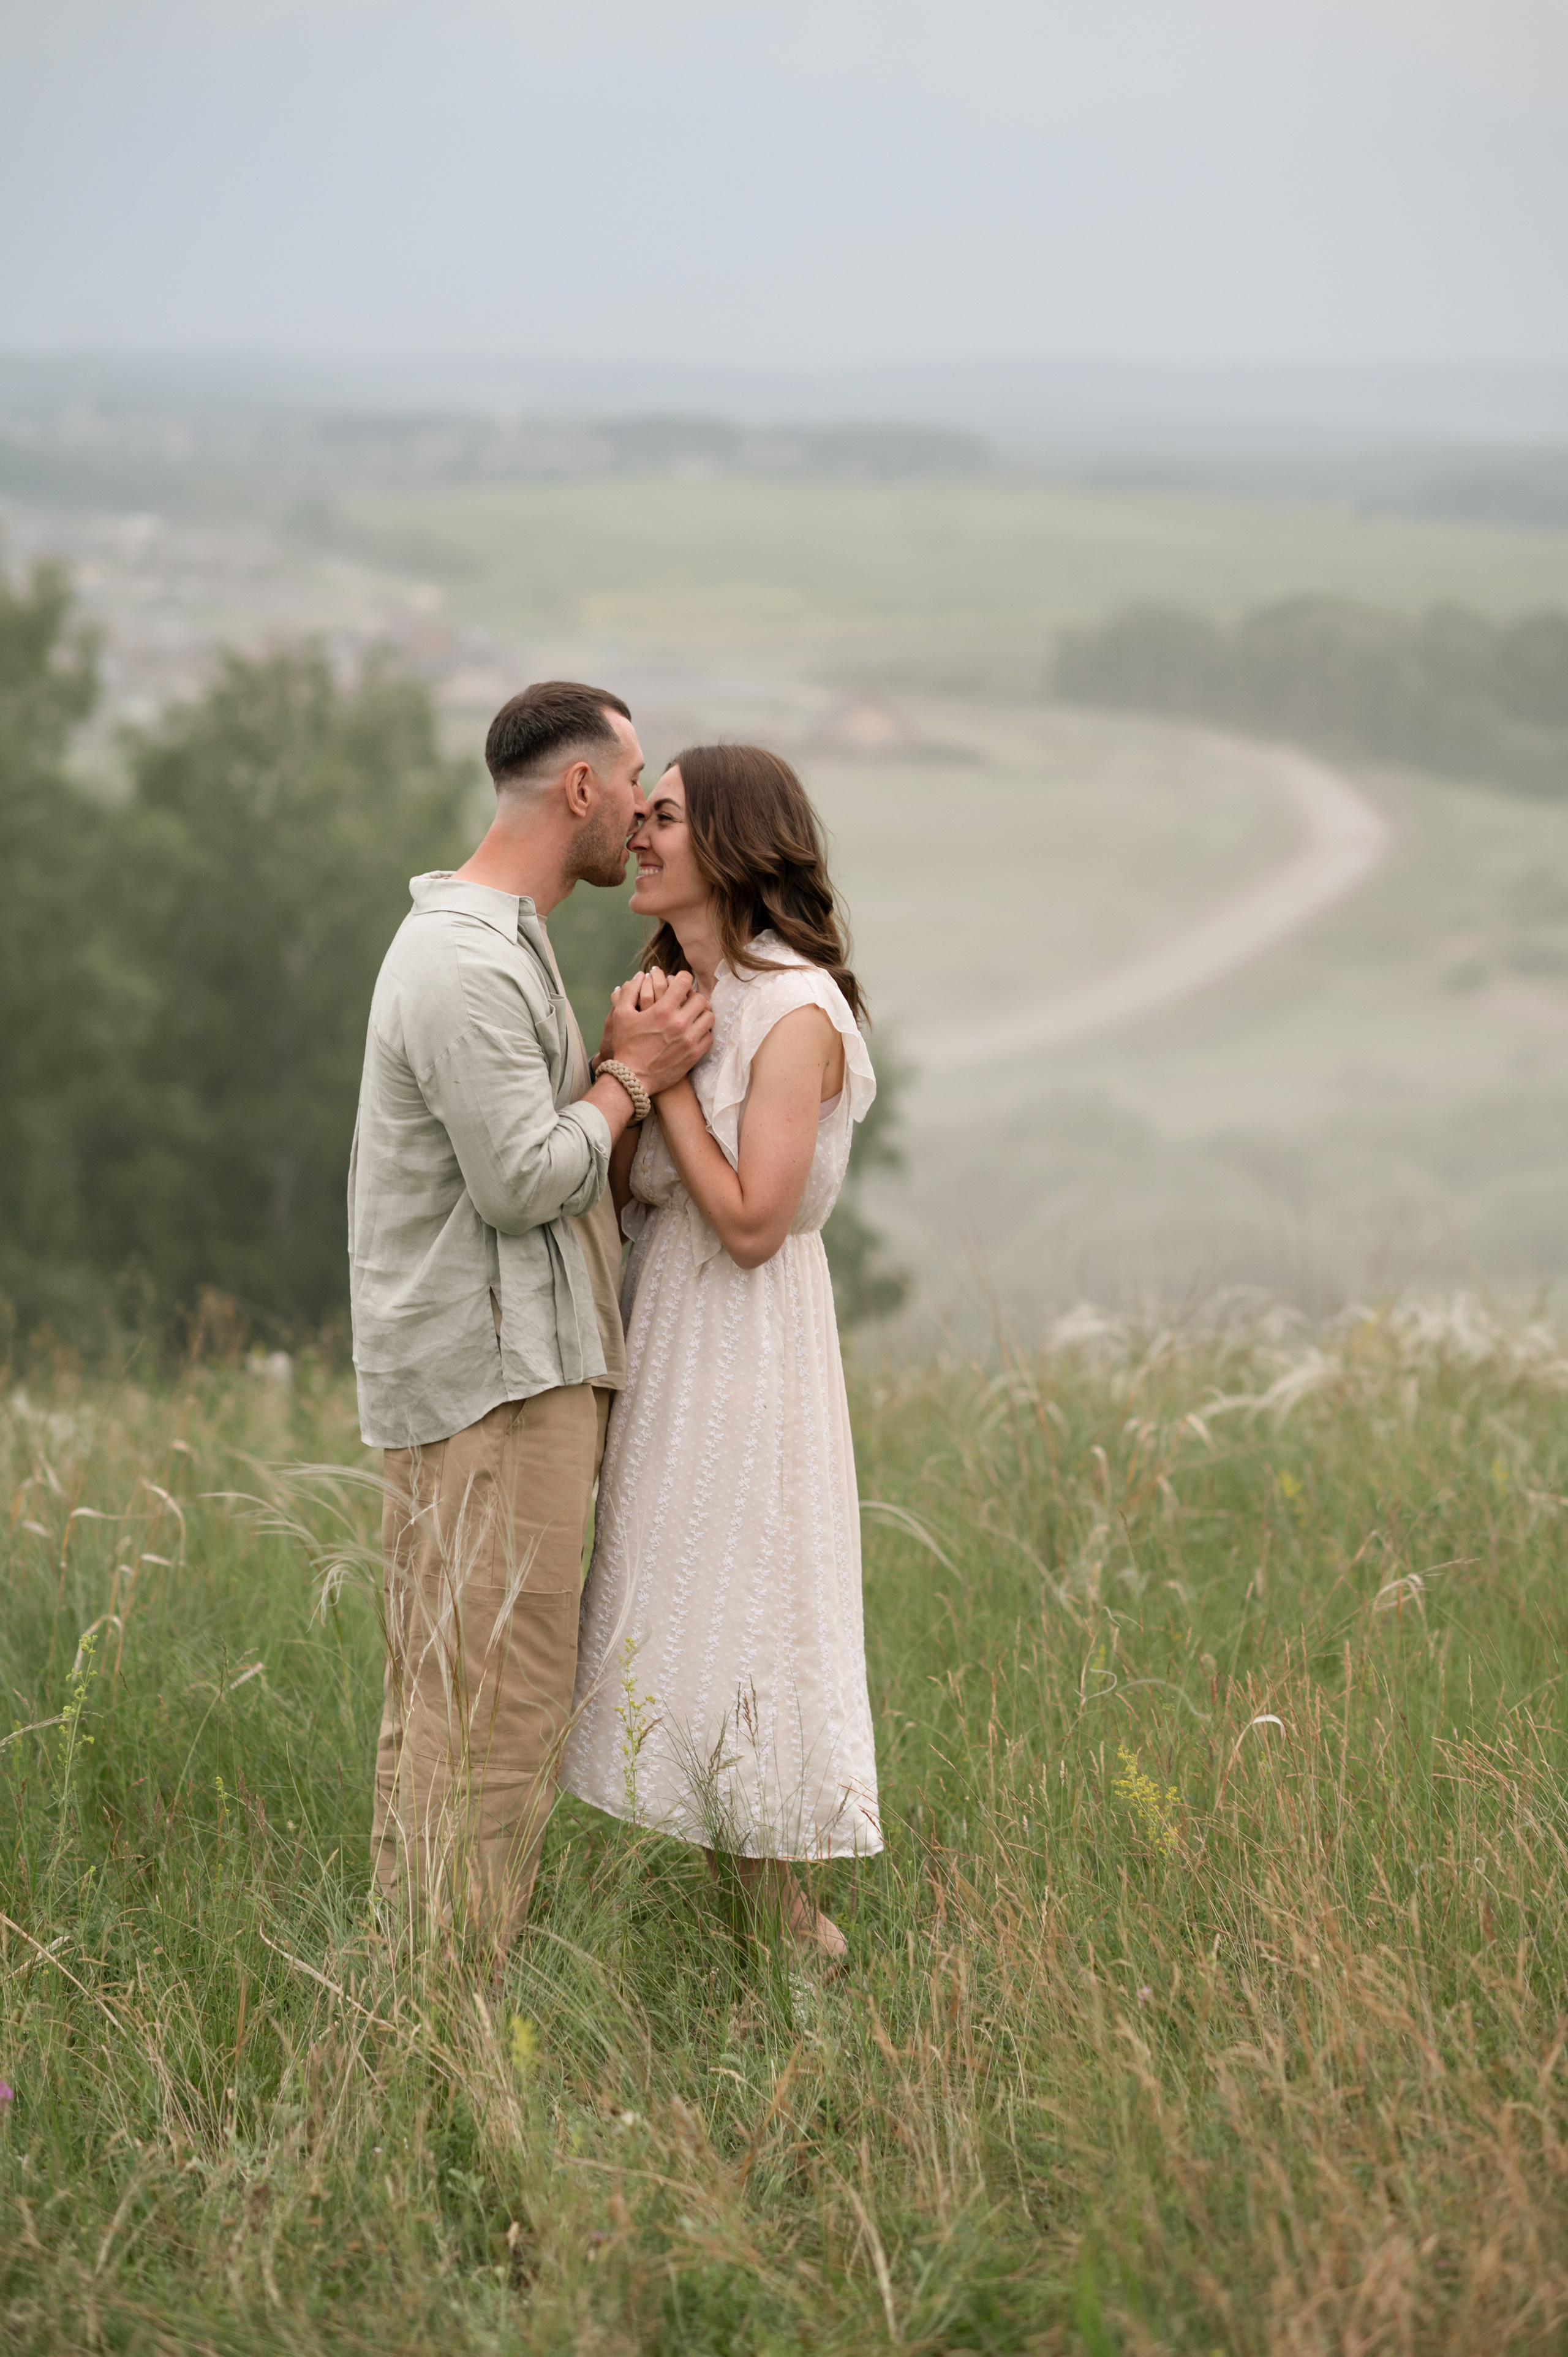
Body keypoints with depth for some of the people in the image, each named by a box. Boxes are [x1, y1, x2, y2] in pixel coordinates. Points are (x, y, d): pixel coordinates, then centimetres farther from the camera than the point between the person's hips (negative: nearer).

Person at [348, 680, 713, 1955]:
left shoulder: (498, 943, 18)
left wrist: (628, 1060, 9)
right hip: (498, 1380, -11)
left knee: (441, 1694, 12)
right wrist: (632, 1074, -9)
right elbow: (524, 1181, -20)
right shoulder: (468, 965, -17)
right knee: (496, 1700, -8)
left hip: (519, 1362, 11)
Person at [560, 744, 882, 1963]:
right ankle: (744, 1913, 19)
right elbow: (615, 1191, 8)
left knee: (736, 1620, -3)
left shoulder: (797, 1013, -15)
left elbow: (752, 1221, -21)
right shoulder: (676, 992, 11)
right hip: (665, 1326, 9)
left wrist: (665, 1072, -17)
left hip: (749, 1345, -9)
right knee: (679, 1619, 11)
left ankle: (789, 1931, 8)